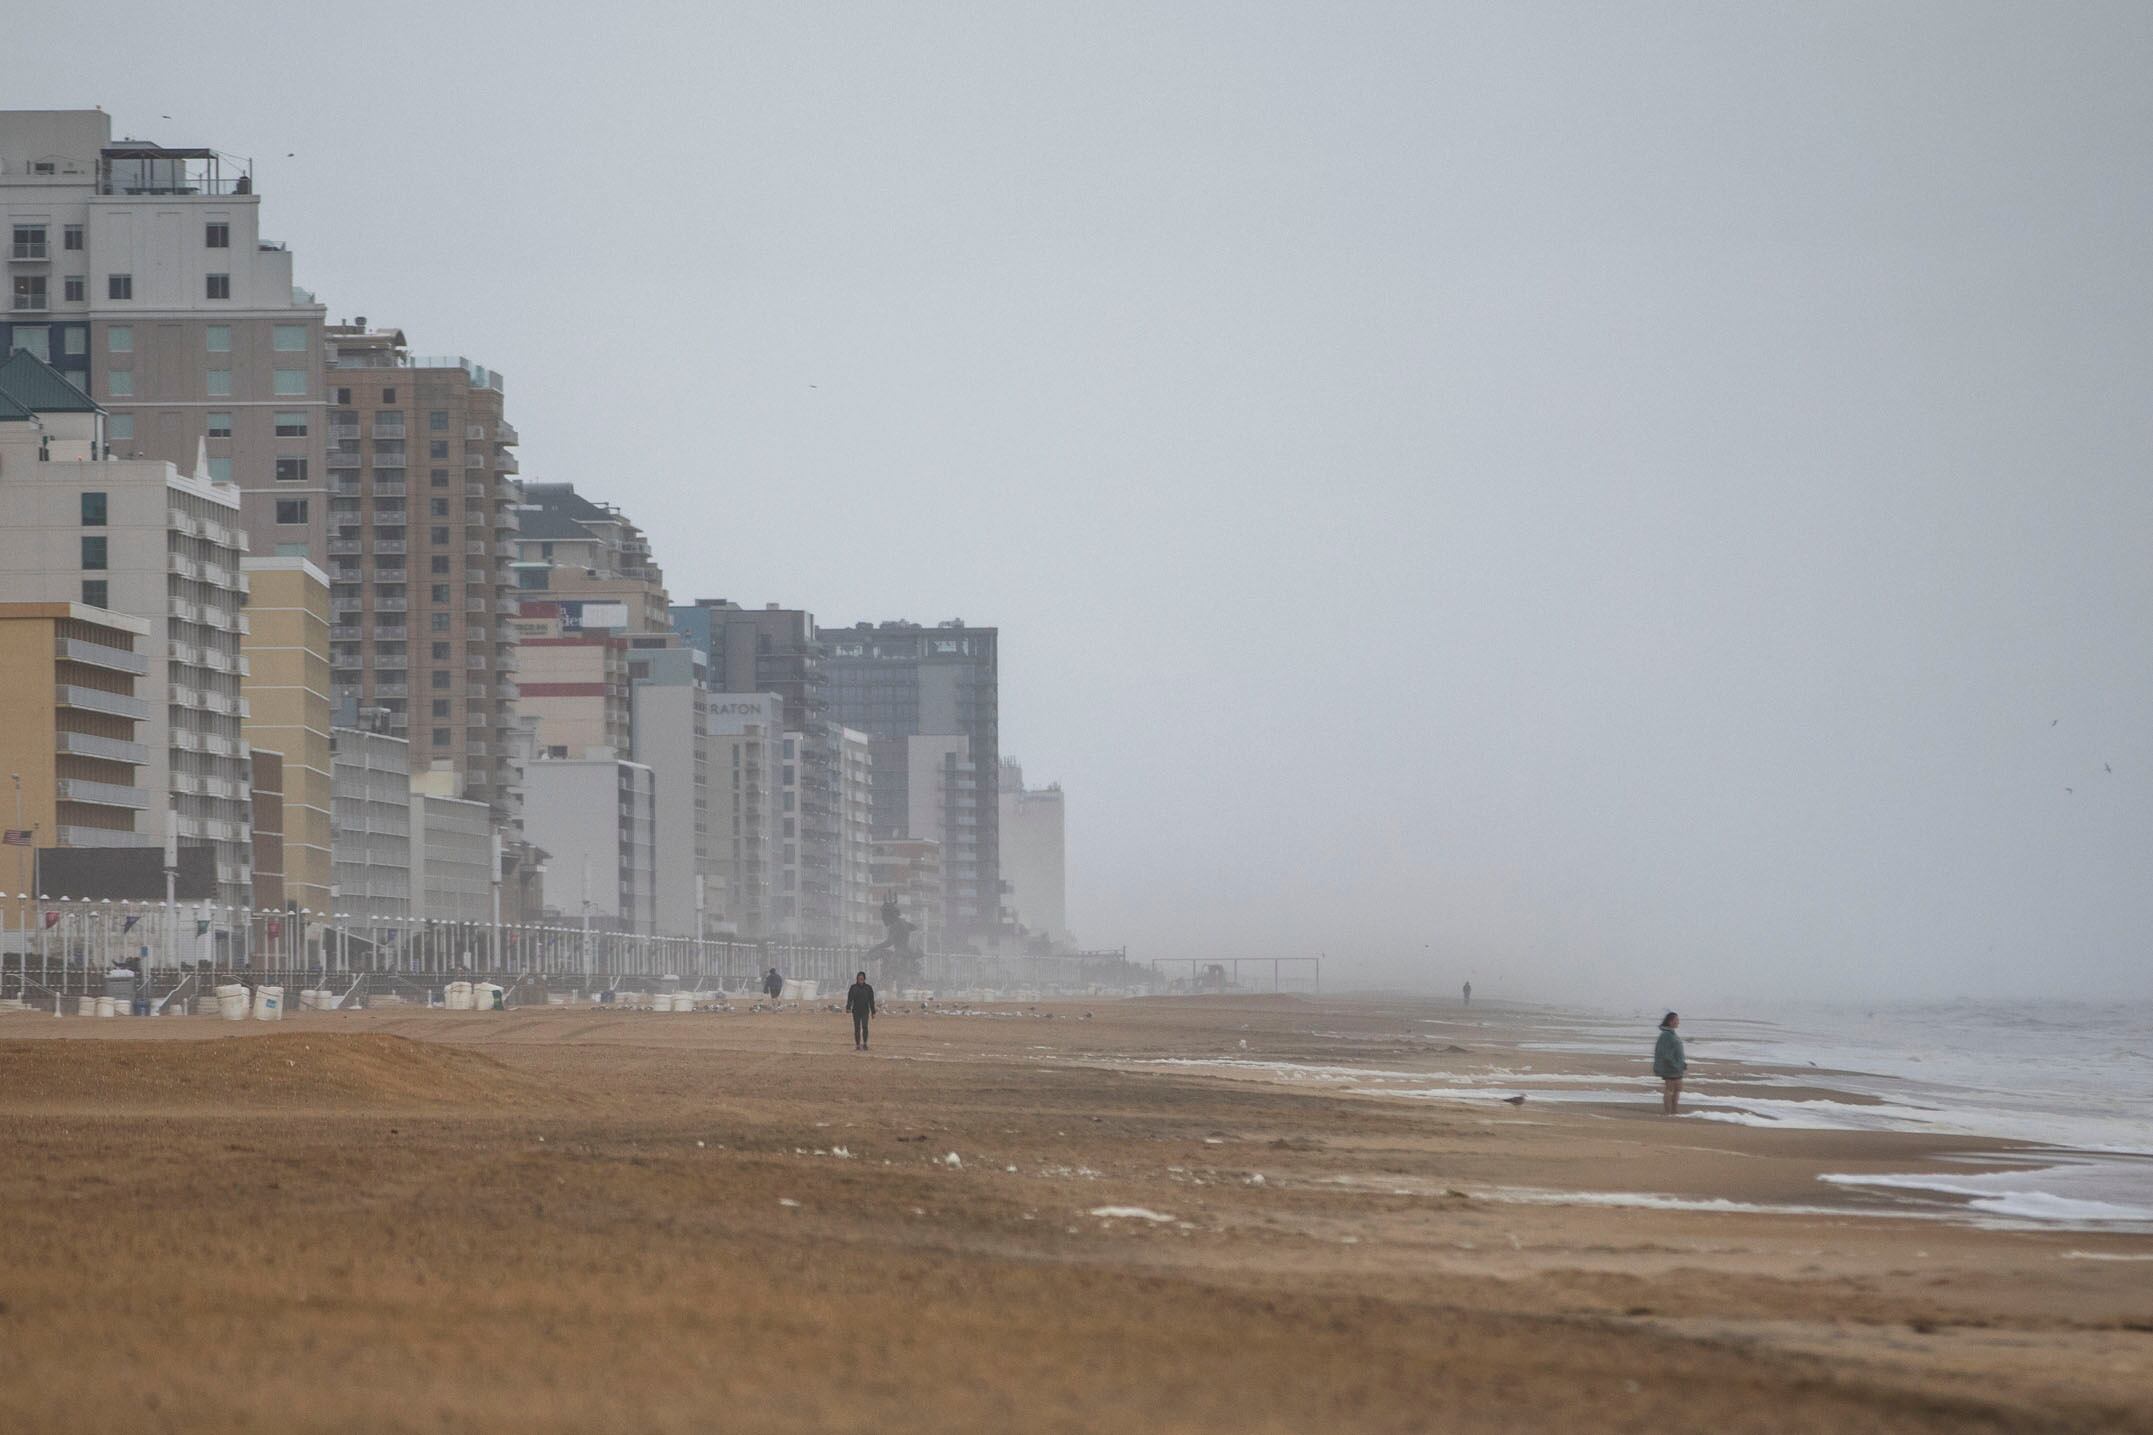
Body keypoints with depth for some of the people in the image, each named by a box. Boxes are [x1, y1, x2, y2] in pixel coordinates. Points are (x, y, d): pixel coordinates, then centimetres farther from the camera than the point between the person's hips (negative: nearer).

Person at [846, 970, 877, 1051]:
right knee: (857, 1028, 2)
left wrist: (873, 1012, 5)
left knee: (864, 1026, -16)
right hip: (856, 1011, 1)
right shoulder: (853, 987, 3)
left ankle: (864, 1044, -10)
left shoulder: (868, 988, 4)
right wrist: (848, 1008, -20)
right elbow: (849, 998, -4)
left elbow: (871, 1000, 7)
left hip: (865, 1011, -1)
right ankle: (857, 1045, 7)